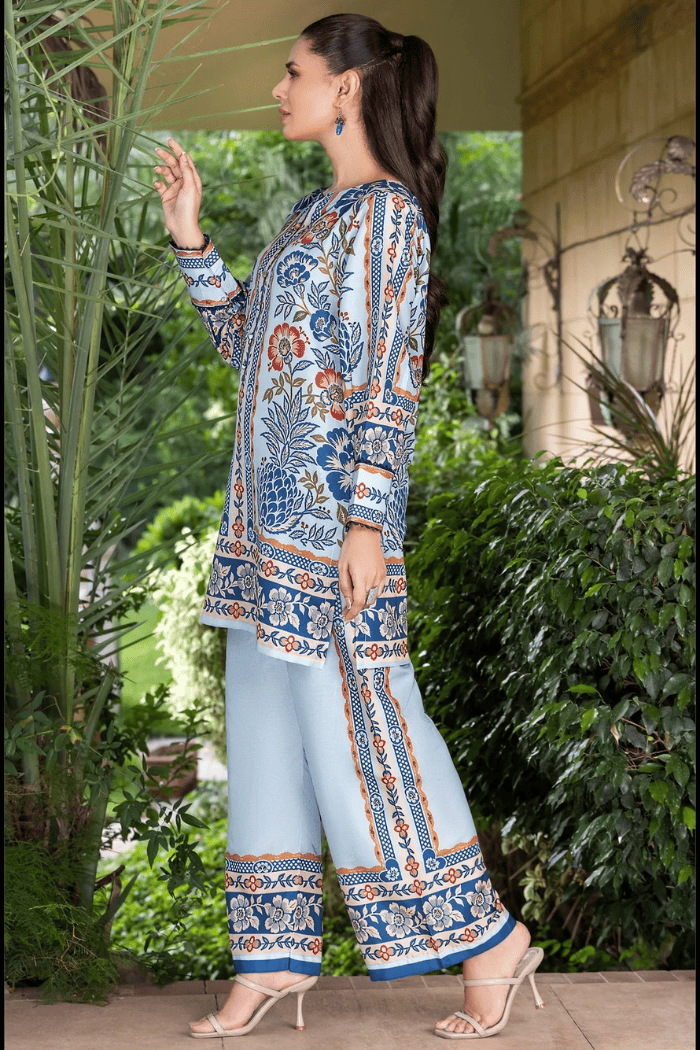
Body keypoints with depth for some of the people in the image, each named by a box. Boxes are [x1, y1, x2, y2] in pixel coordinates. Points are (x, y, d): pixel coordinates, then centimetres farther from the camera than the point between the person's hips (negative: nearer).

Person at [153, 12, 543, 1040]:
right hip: (270, 511, 9)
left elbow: (390, 379, -15)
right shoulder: (317, 211, 18)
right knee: (263, 724, 10)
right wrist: (190, 239, 14)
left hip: (335, 509, -9)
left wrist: (366, 521, -20)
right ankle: (277, 953, 20)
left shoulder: (387, 212, -9)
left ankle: (486, 935, 8)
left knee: (357, 722, -6)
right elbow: (245, 341, 22)